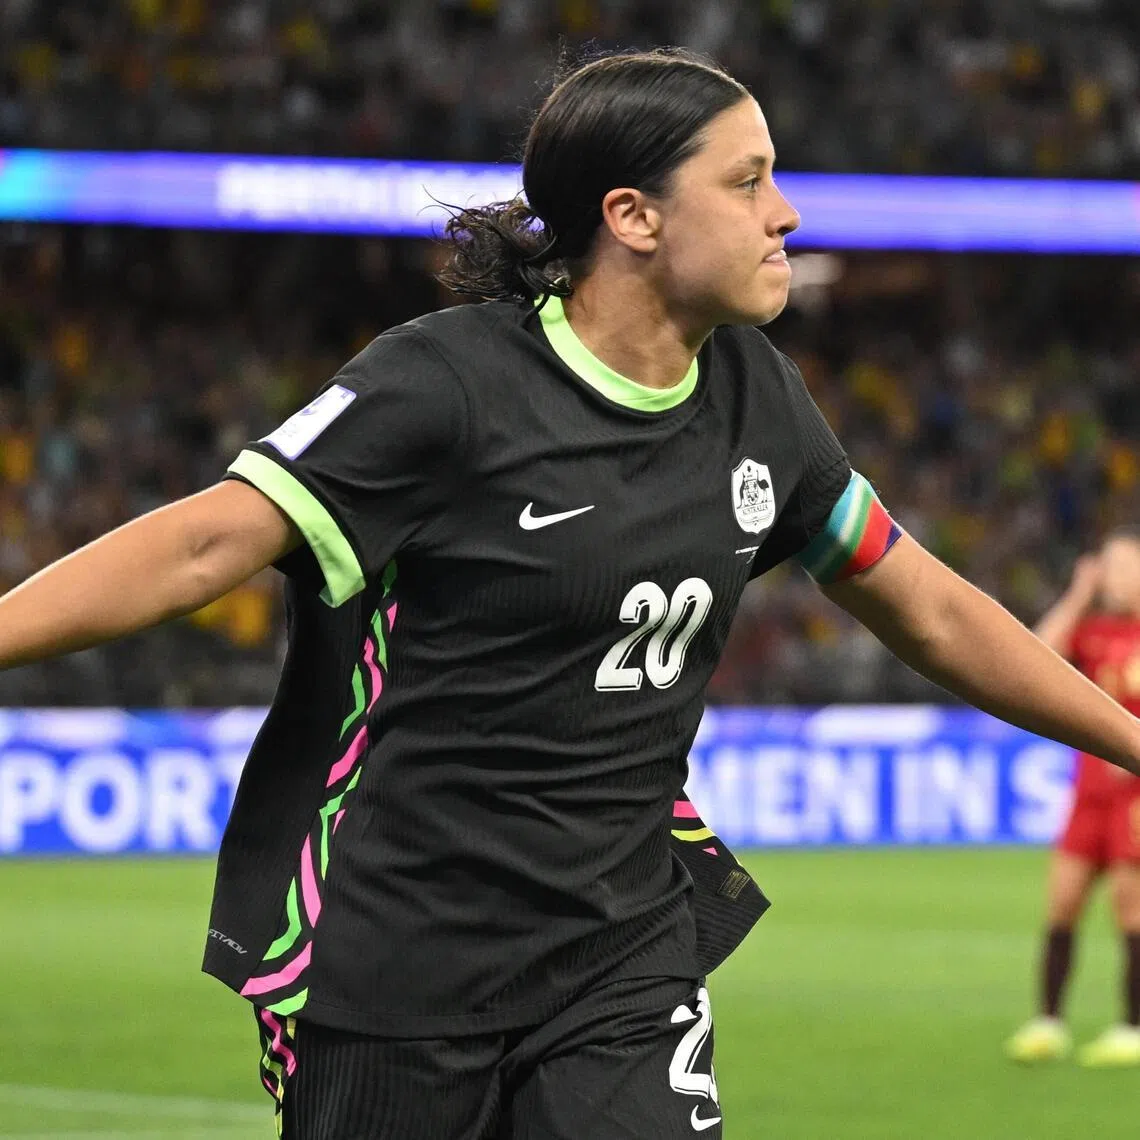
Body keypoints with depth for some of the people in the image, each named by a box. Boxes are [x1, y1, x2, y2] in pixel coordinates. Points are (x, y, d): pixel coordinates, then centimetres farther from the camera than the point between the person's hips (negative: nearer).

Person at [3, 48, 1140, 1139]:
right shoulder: (450, 383, -14)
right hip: (394, 962, -5)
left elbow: (928, 612, 17)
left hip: (627, 951, 5)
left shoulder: (754, 398, 5)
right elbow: (204, 544, -19)